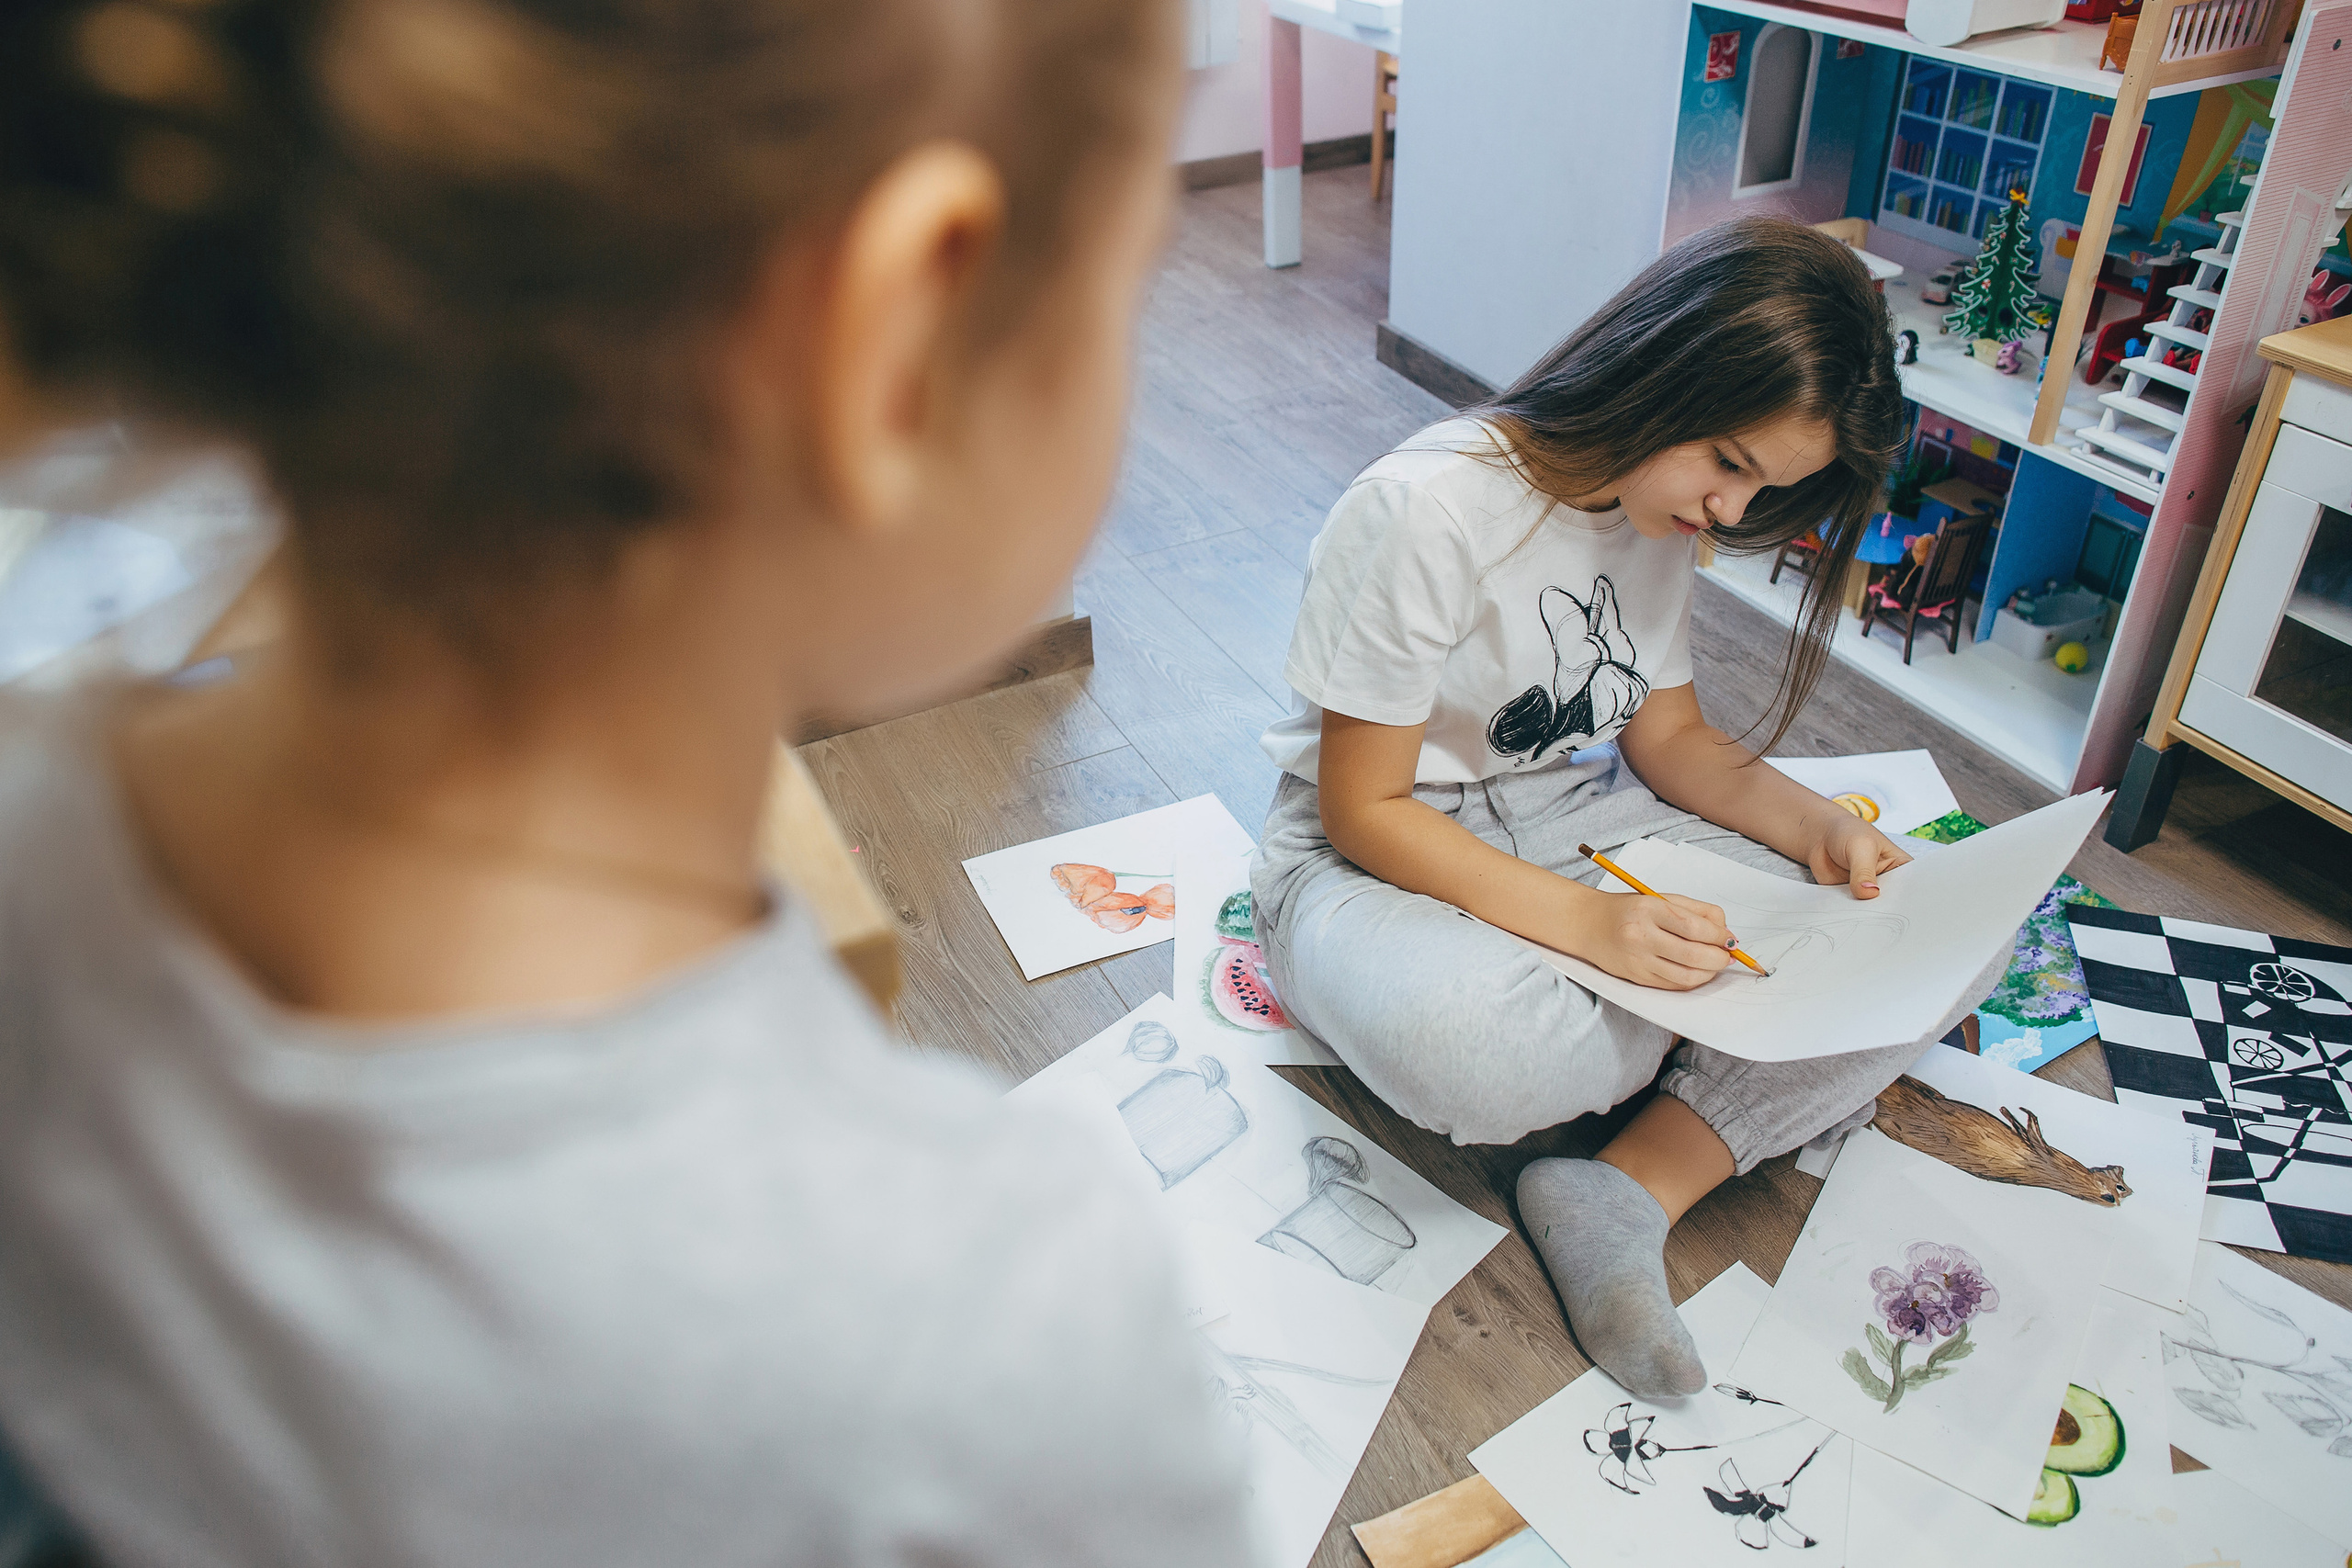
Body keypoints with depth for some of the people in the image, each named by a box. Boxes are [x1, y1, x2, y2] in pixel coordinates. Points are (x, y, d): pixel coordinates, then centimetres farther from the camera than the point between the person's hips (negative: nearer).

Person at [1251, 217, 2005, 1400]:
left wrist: (1818, 829, -9)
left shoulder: (1659, 501, 1)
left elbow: (1668, 734, 10)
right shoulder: (1430, 511, -24)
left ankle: (1627, 1191, -20)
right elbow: (1363, 809, -21)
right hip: (1379, 859, -6)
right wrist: (1586, 923, -32)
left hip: (1575, 828, 7)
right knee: (1475, 1053, -42)